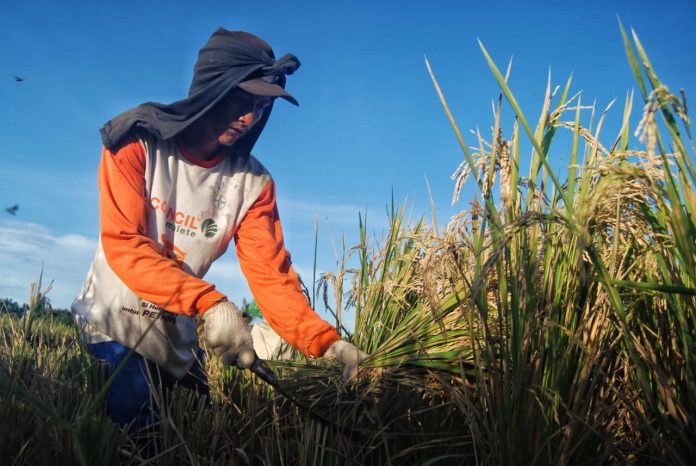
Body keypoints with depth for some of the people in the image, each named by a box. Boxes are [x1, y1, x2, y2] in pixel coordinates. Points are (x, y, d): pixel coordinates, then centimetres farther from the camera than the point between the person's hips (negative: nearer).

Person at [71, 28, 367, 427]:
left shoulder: (252, 183, -8)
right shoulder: (138, 143, -15)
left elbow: (271, 276, -15)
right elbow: (122, 244, -25)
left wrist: (327, 342, -31)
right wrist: (209, 302, -39)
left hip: (177, 334, 4)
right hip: (113, 320, -3)